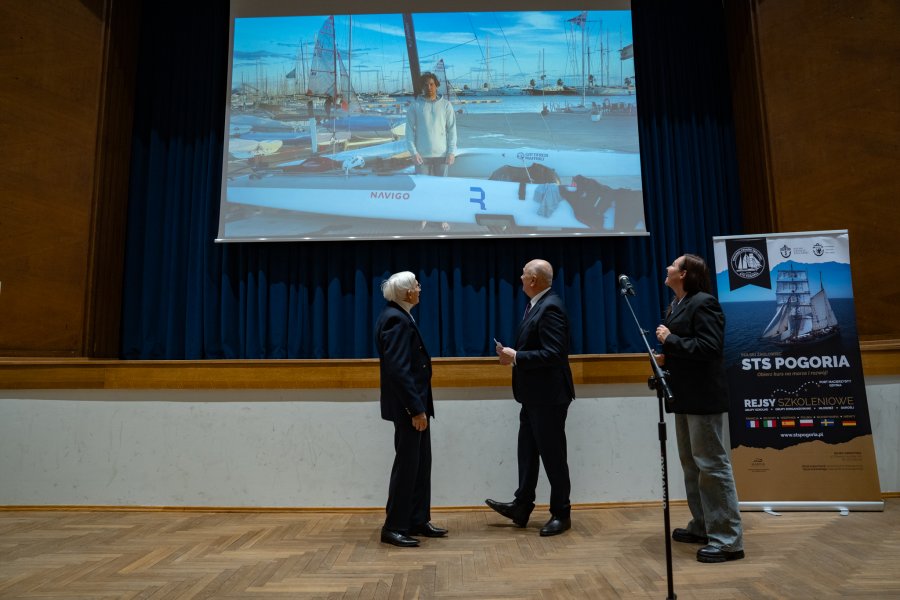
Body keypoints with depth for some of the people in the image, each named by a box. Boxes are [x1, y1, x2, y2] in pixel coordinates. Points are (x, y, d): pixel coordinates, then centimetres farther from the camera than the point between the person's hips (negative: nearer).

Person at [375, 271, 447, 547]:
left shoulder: (398, 316, 13)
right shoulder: (396, 319, -18)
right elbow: (398, 368, -25)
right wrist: (416, 408, -24)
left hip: (414, 400, 10)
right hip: (408, 405, -10)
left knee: (421, 462, 15)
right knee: (407, 463, -1)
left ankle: (418, 521, 26)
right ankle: (393, 528, 12)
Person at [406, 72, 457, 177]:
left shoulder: (446, 105, 5)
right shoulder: (415, 106, 3)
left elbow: (452, 130, 3)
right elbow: (410, 130, 1)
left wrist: (452, 152, -5)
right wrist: (413, 152, -8)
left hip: (442, 154, 1)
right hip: (422, 155, -1)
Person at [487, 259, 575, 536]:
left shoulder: (550, 308, -20)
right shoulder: (536, 304, 10)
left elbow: (553, 353, -27)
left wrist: (516, 357, -21)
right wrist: (513, 353, 1)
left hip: (548, 396, -10)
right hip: (534, 395, 10)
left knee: (552, 454, 4)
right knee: (527, 451, 16)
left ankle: (561, 514, 20)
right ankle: (522, 507, 29)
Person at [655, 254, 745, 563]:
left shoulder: (703, 302, -14)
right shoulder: (676, 305, 13)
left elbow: (708, 347, -23)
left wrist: (670, 340, -18)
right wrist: (666, 357, 4)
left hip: (702, 396, -10)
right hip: (685, 396, 10)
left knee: (712, 463, -3)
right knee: (691, 464, 18)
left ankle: (728, 539, 7)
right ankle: (702, 526, 31)